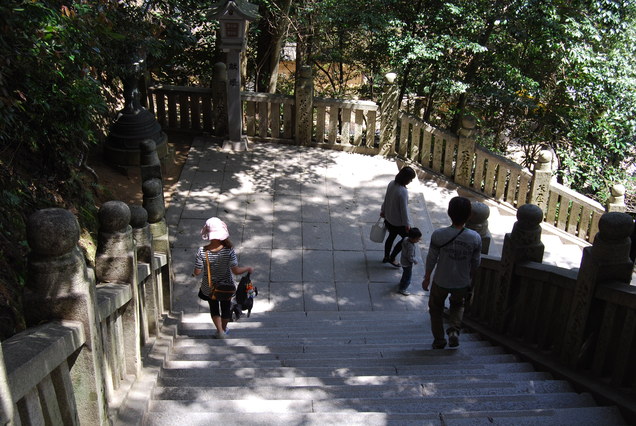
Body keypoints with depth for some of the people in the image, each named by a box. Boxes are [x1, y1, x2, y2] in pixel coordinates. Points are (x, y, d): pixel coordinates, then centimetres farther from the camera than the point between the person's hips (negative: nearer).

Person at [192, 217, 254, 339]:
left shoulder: (202, 251, -26)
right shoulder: (229, 250, -27)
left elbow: (197, 272, -18)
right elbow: (236, 270, -25)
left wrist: (193, 273, 5)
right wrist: (248, 268, -7)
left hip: (209, 288, 0)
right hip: (226, 286, 0)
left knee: (214, 308, 28)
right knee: (226, 307, 28)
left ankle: (220, 331, 31)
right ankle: (224, 329, 48)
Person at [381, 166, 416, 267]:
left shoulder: (391, 183, -8)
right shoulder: (403, 191, -31)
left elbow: (386, 199, 6)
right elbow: (404, 209, -24)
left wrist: (383, 211, 21)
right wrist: (407, 224, -12)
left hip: (388, 218, 8)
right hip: (398, 222, -8)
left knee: (391, 236, 27)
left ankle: (386, 257, 42)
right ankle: (392, 258, 22)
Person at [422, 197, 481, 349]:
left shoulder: (438, 235, -23)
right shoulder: (475, 238, -17)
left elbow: (431, 260, -12)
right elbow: (476, 263, -4)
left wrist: (426, 279, 4)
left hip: (441, 282, -1)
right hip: (462, 283, 2)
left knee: (436, 308, 24)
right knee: (458, 305, 32)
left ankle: (439, 340, 32)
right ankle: (454, 329, 11)